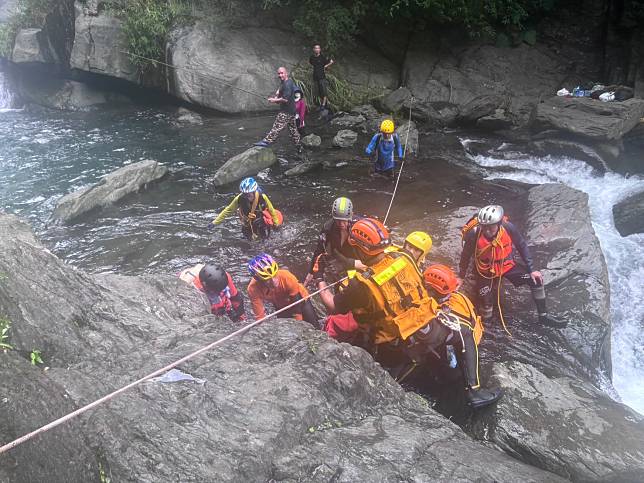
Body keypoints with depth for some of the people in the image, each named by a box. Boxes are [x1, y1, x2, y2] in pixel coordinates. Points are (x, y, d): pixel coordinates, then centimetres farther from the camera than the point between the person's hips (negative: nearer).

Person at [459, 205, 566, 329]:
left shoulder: (508, 227, -25)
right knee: (486, 305, -11)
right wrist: (461, 277, -2)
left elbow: (522, 246, -7)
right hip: (486, 271, -2)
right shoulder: (474, 234, -30)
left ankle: (543, 316, 9)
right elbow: (466, 256, -12)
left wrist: (531, 269, -6)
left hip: (507, 265, 2)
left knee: (536, 280, -8)